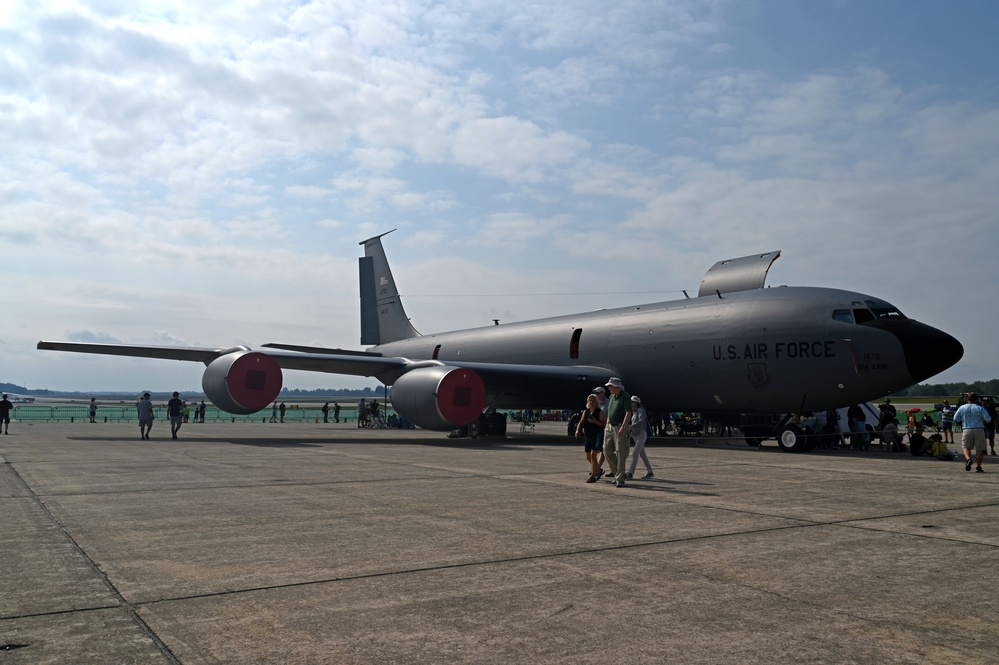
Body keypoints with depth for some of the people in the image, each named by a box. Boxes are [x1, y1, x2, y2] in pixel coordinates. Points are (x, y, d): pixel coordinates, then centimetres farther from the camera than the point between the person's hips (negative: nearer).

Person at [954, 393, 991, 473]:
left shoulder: (962, 408, 4)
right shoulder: (980, 408, -3)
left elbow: (955, 419, 6)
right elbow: (988, 419, -8)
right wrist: (983, 422, 13)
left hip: (967, 430, 1)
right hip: (979, 430, -1)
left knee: (966, 447, 9)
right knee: (979, 449, 5)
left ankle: (968, 459, -19)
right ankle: (979, 467, 4)